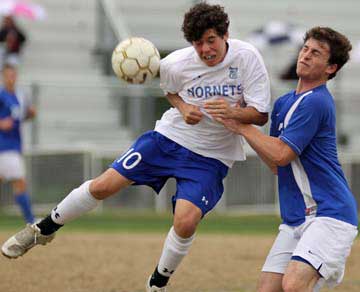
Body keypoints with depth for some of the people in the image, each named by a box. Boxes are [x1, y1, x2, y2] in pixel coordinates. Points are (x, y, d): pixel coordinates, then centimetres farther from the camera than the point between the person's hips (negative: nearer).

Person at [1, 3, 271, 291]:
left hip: (211, 157, -2)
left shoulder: (247, 57, -18)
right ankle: (45, 229, 22)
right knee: (104, 185, -3)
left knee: (186, 222, -22)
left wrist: (232, 112, -34)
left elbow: (261, 115, -14)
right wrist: (183, 108, -10)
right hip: (170, 137, 2)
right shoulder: (176, 64, -14)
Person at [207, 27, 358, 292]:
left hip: (328, 214, -9)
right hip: (296, 219, 9)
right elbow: (276, 165, 19)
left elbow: (281, 155, -15)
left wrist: (241, 126, -4)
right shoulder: (284, 103, 17)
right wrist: (238, 121, 12)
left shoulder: (316, 103, -12)